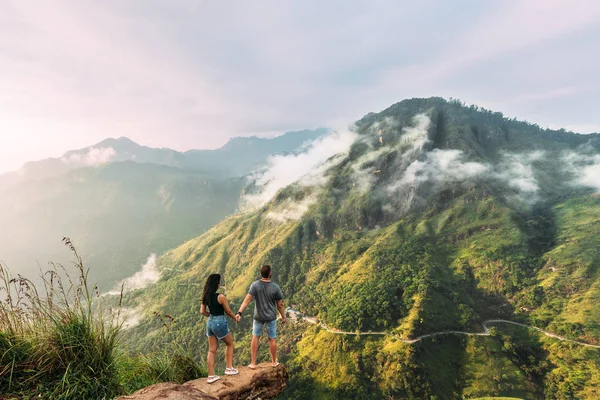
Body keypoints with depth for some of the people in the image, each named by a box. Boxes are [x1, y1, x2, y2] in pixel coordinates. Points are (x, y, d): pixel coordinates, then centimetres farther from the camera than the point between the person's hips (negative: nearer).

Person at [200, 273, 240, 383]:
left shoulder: (205, 296, -2)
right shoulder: (221, 297, -21)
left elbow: (202, 311, 4)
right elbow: (228, 311, -10)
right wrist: (235, 317, 8)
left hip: (210, 322, 6)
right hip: (220, 323, -6)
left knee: (212, 350, 15)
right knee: (230, 344, 19)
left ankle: (211, 376, 21)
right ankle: (229, 368, 24)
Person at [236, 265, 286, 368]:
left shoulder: (255, 285, -16)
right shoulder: (276, 287, -15)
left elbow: (247, 300, -23)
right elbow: (280, 304, -7)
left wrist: (239, 312, -23)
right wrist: (283, 317, 6)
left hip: (258, 316, 1)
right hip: (271, 317, 0)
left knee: (255, 337, 17)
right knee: (272, 339, 15)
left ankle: (253, 363, 21)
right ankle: (274, 362, 31)